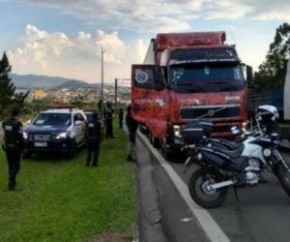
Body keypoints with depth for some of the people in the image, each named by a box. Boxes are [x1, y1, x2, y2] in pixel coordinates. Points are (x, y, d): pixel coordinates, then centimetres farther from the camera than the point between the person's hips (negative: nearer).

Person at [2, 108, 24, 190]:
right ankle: (11, 183, -11)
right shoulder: (18, 124, -16)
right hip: (16, 147, -6)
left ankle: (12, 181, 25)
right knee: (16, 165, 0)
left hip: (7, 147, 6)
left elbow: (5, 135, 7)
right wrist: (22, 147, -6)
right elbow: (20, 137, -16)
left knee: (10, 165, 17)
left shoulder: (5, 123, 4)